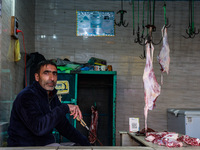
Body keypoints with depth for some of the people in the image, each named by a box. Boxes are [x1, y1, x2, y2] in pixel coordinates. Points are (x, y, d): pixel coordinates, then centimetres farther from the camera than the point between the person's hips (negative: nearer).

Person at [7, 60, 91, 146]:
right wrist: (65, 108, -26)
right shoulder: (26, 96, -17)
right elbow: (39, 128, -30)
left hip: (47, 143, 8)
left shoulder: (53, 97, 9)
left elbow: (63, 126, 12)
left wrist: (85, 142, 2)